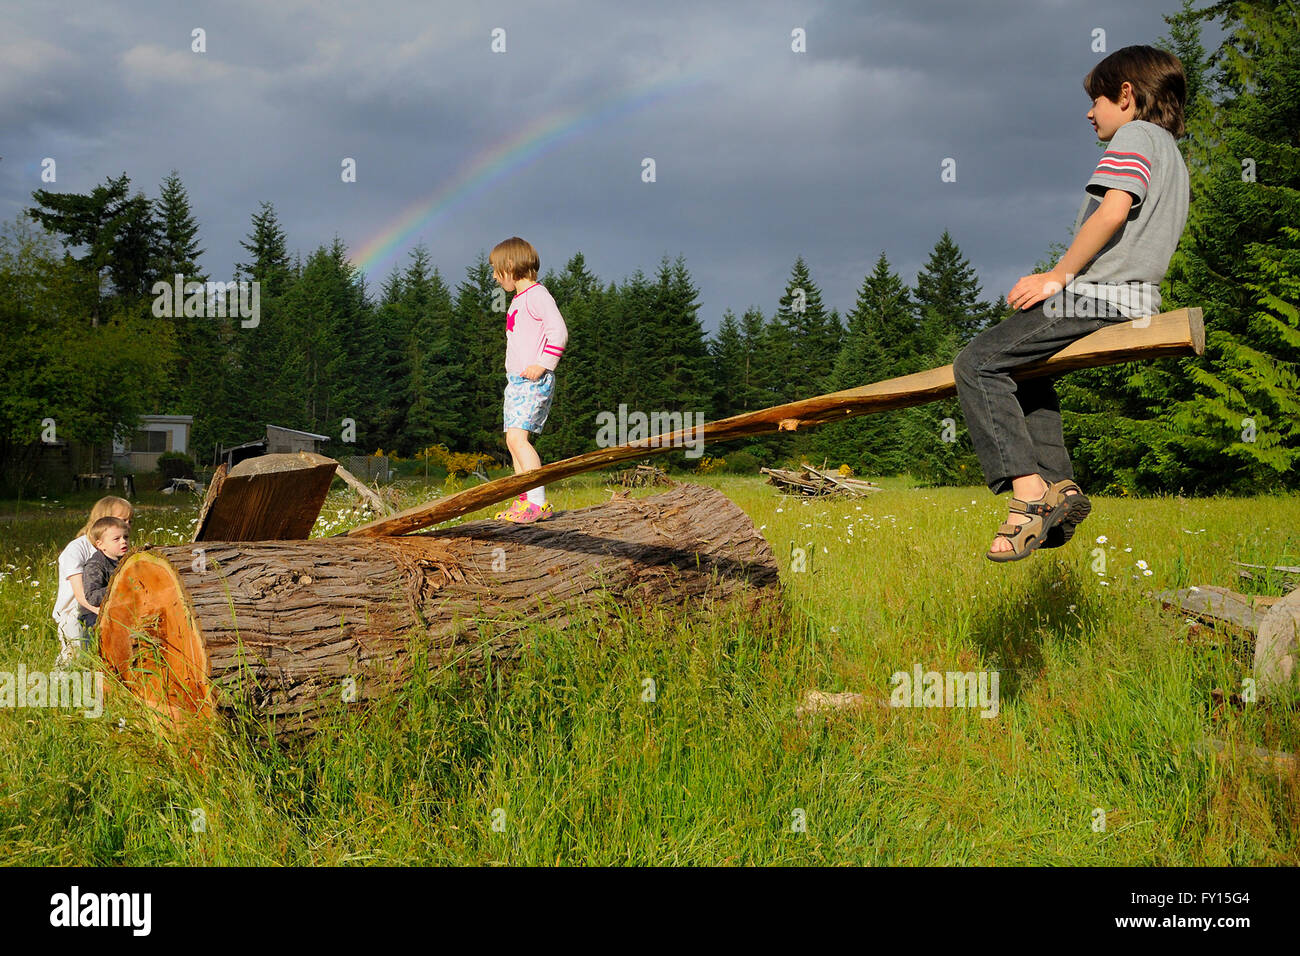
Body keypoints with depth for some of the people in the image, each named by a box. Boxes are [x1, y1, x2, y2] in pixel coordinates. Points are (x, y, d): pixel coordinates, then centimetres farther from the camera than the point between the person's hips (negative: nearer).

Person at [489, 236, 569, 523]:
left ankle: (538, 502, -21)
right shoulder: (518, 299, 21)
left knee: (517, 436, -19)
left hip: (534, 380, -10)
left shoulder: (537, 294, -10)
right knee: (513, 440, 6)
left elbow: (558, 331, -18)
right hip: (516, 380, 10)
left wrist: (542, 365, -22)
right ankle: (525, 500, 9)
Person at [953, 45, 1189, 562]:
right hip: (1136, 298, 11)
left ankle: (1028, 489, -23)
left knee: (977, 362, -12)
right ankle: (1059, 484, 12)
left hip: (1095, 295, -10)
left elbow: (1112, 211, -21)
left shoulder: (1134, 136, -4)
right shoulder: (1172, 154, 26)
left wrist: (1058, 276, -15)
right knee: (1028, 367, 27)